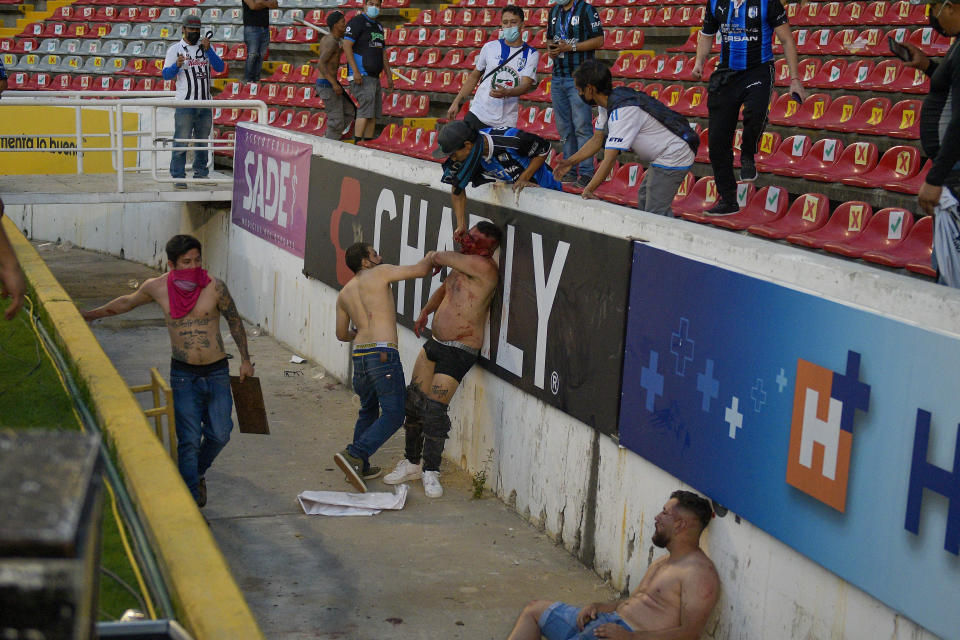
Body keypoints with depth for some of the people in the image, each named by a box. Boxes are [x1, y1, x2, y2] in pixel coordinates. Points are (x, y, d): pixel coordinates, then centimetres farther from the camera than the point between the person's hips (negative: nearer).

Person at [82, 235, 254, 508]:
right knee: (189, 440, -5)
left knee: (219, 434, 3)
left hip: (217, 372, 0)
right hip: (183, 374, 0)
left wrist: (245, 359, 8)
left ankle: (197, 473, 34)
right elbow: (127, 303, 15)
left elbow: (234, 320, 4)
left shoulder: (214, 286, -11)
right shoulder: (157, 288, -5)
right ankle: (192, 500, 5)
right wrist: (88, 315, 23)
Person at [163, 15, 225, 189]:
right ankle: (178, 176, -6)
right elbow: (166, 75, -1)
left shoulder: (206, 47, 13)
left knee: (203, 141, 11)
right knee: (181, 141, -8)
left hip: (205, 103, 4)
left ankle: (200, 173, 20)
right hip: (185, 103, -4)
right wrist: (177, 65, -21)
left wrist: (208, 50, -12)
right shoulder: (175, 49, 3)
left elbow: (219, 67, 1)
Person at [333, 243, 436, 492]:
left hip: (359, 356, 7)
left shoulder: (344, 293, 18)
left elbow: (342, 334, 26)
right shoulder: (380, 273, 1)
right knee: (393, 415, -6)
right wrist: (431, 257, 20)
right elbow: (420, 270, -1)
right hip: (383, 353, -7)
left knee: (368, 411, 23)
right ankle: (354, 455, -21)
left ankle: (360, 467, 24)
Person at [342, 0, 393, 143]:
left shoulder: (378, 26, 19)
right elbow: (347, 45, -16)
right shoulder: (357, 21, -7)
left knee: (374, 113, 5)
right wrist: (355, 71, -23)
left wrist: (389, 76, 17)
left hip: (374, 77, 9)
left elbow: (383, 53, 23)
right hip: (361, 76, -9)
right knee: (366, 110, -17)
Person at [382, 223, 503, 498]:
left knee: (435, 408, -11)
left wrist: (437, 259, 10)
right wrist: (425, 312, 24)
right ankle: (411, 462, 23)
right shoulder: (464, 264, 10)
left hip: (459, 351, -9)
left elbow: (439, 257, -12)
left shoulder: (483, 266, -20)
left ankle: (431, 471, 4)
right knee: (414, 400, 9)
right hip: (435, 342, 9)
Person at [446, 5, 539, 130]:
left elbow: (526, 85, -10)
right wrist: (456, 102, 12)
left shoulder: (532, 54, 2)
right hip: (478, 114, 1)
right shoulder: (490, 47, 8)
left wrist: (506, 93, -30)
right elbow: (474, 76, 17)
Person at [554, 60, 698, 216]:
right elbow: (597, 140, 15)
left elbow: (609, 160, -29)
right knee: (644, 199, 22)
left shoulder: (622, 111, -28)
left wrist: (588, 191, -22)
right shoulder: (607, 104, 2)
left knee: (655, 214, -13)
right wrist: (570, 162, 6)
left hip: (674, 156, -11)